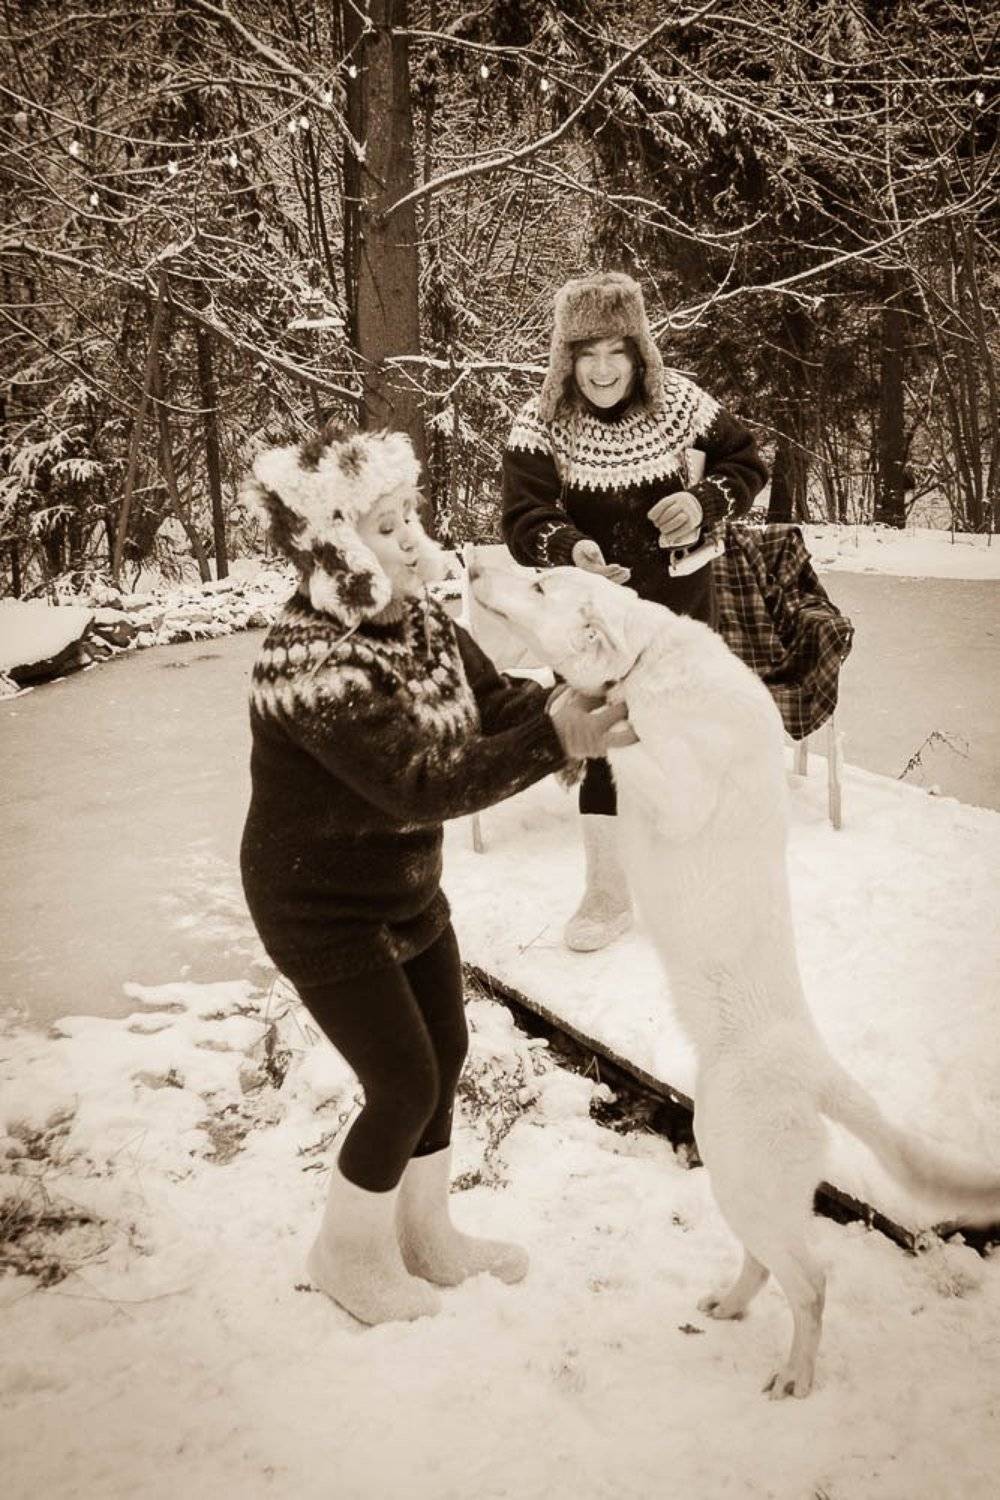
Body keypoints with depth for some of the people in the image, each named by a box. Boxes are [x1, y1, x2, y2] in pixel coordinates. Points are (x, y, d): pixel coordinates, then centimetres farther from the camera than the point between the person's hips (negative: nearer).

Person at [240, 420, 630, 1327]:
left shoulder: (416, 616, -5)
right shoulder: (312, 665, -32)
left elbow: (493, 700, -3)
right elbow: (420, 784, -36)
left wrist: (567, 705, -23)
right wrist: (552, 743, -38)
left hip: (407, 886, 8)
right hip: (323, 908, -8)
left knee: (446, 1056, 15)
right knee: (405, 1084, -1)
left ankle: (425, 1235, 37)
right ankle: (349, 1254, 26)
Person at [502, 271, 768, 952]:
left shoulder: (677, 399, -10)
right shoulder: (542, 420, -16)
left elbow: (747, 461, 2)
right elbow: (525, 518, -24)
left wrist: (705, 502, -18)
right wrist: (572, 551, -45)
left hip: (679, 594, 2)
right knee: (600, 737, 0)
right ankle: (607, 889, 16)